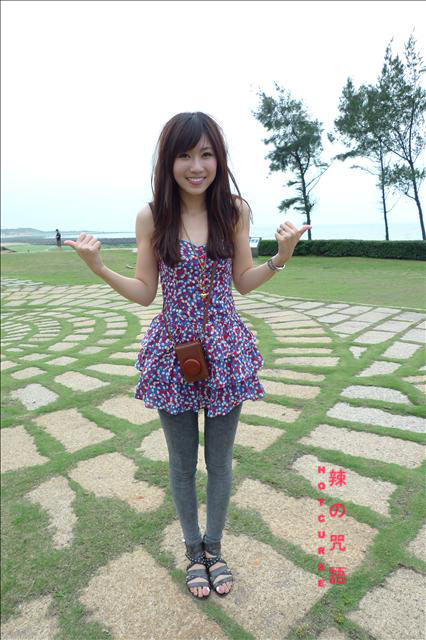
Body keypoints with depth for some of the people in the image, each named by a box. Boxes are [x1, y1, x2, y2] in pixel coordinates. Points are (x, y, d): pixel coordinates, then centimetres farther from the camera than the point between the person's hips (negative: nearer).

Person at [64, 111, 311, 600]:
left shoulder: (234, 210, -2)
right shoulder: (150, 216, -5)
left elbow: (243, 282, 4)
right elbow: (144, 294, -1)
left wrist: (280, 258, -11)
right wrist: (99, 268, -14)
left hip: (226, 351, 1)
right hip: (173, 351, 0)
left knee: (220, 460, 16)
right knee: (182, 462, 16)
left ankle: (214, 547, 43)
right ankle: (193, 549, 43)